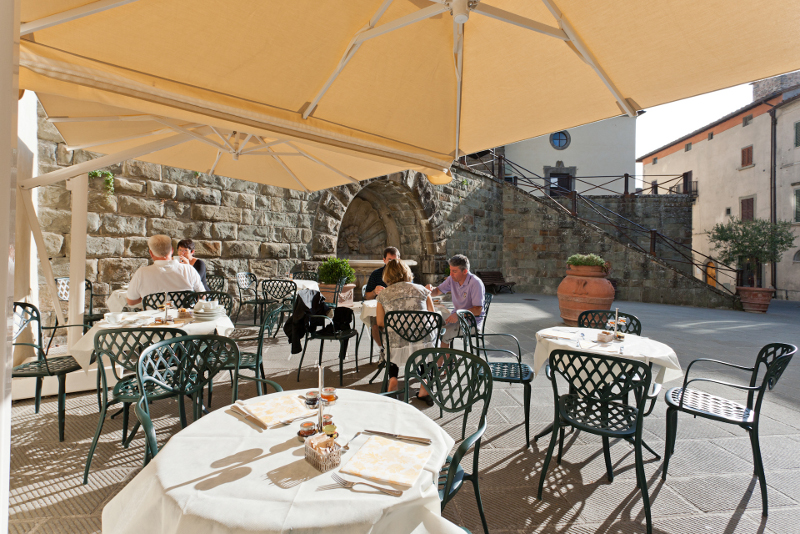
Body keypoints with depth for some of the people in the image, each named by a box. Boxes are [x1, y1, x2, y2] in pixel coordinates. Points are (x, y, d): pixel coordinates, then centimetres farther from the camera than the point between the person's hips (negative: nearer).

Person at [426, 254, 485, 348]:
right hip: (457, 316, 7)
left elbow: (478, 310, -21)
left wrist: (459, 315, -31)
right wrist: (430, 289, -13)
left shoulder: (475, 283, -19)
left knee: (443, 334, -22)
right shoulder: (452, 279, 1)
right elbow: (437, 292, 10)